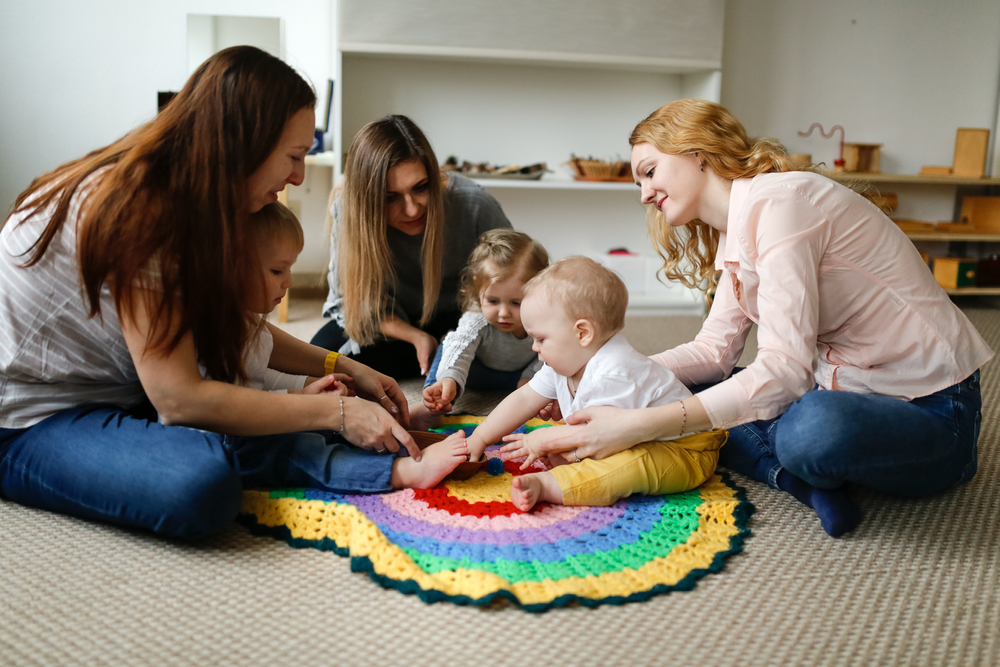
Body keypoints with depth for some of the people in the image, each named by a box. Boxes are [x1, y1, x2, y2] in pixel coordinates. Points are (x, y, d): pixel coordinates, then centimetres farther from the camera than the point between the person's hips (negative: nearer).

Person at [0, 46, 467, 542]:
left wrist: (346, 369, 2)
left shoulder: (184, 199, 0)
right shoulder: (133, 208, -27)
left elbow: (236, 326, 10)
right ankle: (398, 466, -23)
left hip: (112, 397, 10)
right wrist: (338, 413, -25)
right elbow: (178, 398, -28)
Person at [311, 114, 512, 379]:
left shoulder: (475, 205, -28)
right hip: (395, 324, 2)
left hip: (453, 317, -1)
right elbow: (352, 298, -13)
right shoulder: (349, 207, -24)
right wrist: (415, 337, -26)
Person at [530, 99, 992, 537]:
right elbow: (713, 350, 5)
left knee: (813, 429, -41)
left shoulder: (779, 200, -21)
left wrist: (639, 425, -32)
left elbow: (784, 368, -29)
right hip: (847, 387, 9)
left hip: (929, 410, -8)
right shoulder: (737, 232, 10)